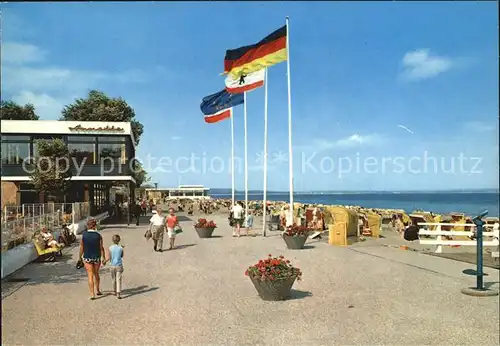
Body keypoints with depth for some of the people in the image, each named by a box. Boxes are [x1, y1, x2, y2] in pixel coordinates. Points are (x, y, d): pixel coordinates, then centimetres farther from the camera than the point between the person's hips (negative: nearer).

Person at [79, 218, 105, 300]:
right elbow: (101, 248, -6)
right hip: (97, 257, 1)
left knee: (90, 276, 3)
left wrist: (80, 256, 11)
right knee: (96, 274, 19)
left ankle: (92, 294, 0)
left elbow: (81, 247, -2)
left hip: (87, 258, -1)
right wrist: (104, 258, 3)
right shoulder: (98, 236, -8)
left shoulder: (84, 235, -7)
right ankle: (98, 290, 32)